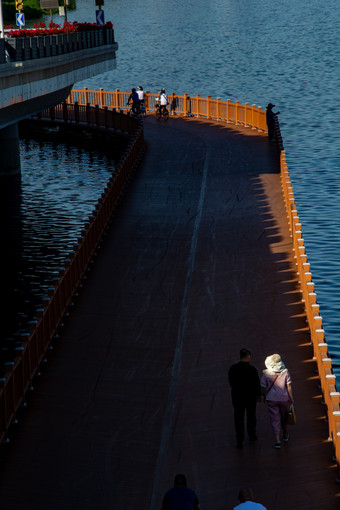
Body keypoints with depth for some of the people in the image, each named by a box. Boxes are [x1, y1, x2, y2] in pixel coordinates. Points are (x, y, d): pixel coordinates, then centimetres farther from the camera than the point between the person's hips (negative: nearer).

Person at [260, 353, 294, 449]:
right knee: (284, 417, 21)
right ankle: (285, 435, 40)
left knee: (274, 419, 5)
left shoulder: (265, 373, -13)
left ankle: (277, 440, -4)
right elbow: (289, 387, -7)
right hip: (284, 398, 1)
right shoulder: (285, 372, -11)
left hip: (271, 399, -1)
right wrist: (291, 399, 2)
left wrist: (264, 397, 11)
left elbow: (263, 388, -7)